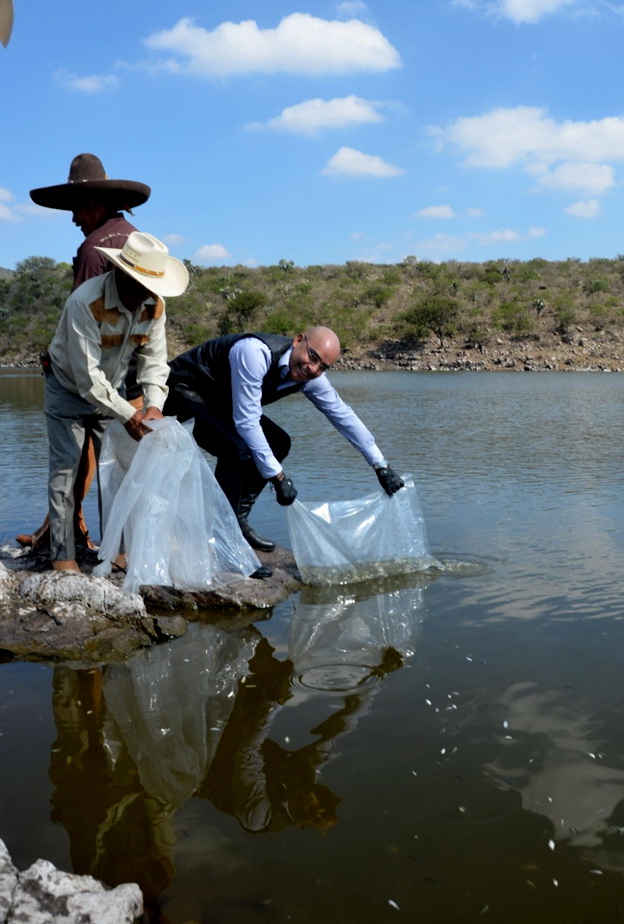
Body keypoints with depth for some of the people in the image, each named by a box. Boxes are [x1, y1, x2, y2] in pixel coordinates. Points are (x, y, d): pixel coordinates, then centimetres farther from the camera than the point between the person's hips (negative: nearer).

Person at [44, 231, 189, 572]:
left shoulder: (154, 305, -14)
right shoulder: (85, 302, -32)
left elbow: (154, 361, -10)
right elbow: (87, 374, -32)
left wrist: (154, 405, -27)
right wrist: (127, 414, -34)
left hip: (111, 390, 5)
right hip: (69, 388, -5)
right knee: (65, 469, -7)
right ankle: (62, 555, -2)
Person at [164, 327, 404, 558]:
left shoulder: (311, 377, -10)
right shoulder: (255, 353, -35)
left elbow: (342, 415, -2)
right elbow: (246, 421, -35)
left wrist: (381, 466, -3)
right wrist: (278, 477, -33)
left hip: (218, 399, 9)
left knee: (278, 443, 3)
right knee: (238, 449, -29)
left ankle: (237, 522, 10)